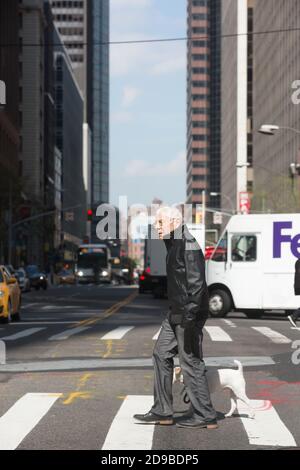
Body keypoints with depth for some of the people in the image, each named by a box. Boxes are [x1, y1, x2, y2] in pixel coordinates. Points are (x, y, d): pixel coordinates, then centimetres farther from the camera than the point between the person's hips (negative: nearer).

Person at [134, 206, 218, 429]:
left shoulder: (188, 246, -16)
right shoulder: (174, 245, 16)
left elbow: (196, 283, -23)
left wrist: (189, 315, -26)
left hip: (189, 313, -11)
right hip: (176, 313, 11)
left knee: (191, 361, -5)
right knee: (162, 354, 11)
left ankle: (205, 416, 4)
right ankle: (162, 411, 16)